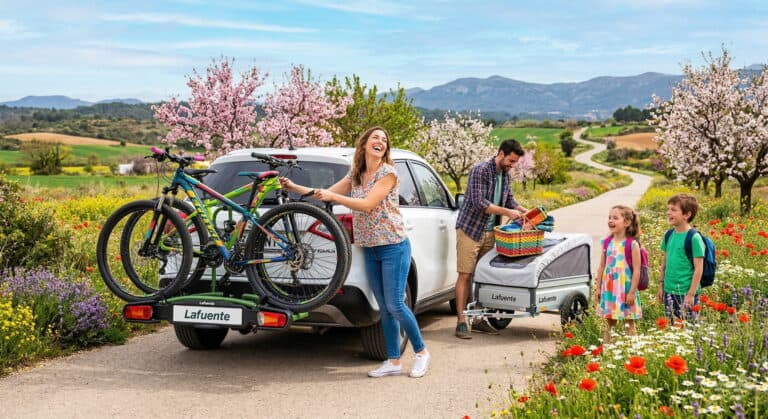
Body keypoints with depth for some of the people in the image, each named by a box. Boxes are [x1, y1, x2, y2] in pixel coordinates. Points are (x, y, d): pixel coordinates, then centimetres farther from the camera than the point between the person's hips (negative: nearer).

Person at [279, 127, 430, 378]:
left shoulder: (388, 173, -10)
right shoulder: (355, 175, 11)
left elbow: (367, 205, -19)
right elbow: (327, 193, 14)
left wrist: (332, 197, -20)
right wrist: (295, 188, 4)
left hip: (393, 247, -6)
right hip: (370, 249, 7)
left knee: (395, 305, -7)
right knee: (385, 308, 7)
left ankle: (421, 352, 11)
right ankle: (394, 362, 12)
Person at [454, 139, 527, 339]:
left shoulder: (505, 175, 9)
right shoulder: (480, 170, -16)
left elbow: (510, 201, 21)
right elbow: (478, 202, -22)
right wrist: (507, 212, -22)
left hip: (490, 232, 7)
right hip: (470, 230, -7)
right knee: (465, 275, -6)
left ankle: (479, 320, 15)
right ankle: (461, 322, -4)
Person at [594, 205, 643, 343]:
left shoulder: (632, 244, -10)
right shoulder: (607, 243, 4)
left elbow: (636, 270, -11)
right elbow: (602, 267, 9)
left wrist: (632, 292, -14)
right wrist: (598, 288, 7)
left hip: (626, 289, -5)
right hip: (609, 289, 5)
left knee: (630, 324, 6)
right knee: (609, 323, 13)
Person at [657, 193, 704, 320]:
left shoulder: (694, 238, -13)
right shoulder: (669, 235, 5)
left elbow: (699, 268, -13)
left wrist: (691, 294, -14)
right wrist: (661, 286, 15)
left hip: (685, 293, -6)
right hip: (669, 292, 6)